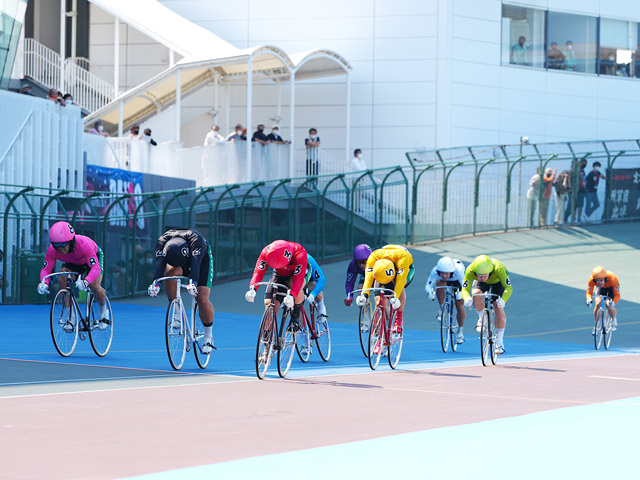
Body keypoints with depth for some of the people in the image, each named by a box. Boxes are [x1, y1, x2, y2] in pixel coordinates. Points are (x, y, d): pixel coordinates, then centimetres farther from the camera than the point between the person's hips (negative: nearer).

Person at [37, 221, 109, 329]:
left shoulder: (83, 244, -43)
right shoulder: (52, 250, -31)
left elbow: (96, 267, -49)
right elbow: (46, 269, -26)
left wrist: (86, 282, -68)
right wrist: (44, 283, -49)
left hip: (93, 257, -3)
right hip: (73, 263, 3)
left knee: (94, 286, -26)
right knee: (62, 279, -26)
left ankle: (104, 311, 7)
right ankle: (71, 317, -14)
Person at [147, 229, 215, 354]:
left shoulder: (195, 239, -42)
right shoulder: (162, 241, -34)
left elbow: (195, 262, -54)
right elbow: (160, 263, -45)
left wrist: (193, 282, -71)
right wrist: (155, 283, -63)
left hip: (202, 259, -2)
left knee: (202, 299, -16)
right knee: (170, 272, -34)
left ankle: (208, 336, 4)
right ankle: (177, 314, -20)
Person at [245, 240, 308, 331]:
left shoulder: (300, 254, -39)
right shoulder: (266, 252, -30)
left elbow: (298, 278, -45)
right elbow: (258, 272, -32)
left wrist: (291, 296, -60)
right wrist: (252, 289, -50)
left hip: (296, 274, -3)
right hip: (279, 275, 3)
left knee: (296, 287, -39)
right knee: (269, 302, -16)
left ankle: (296, 316, -14)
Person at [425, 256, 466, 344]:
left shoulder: (458, 270, -44)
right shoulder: (435, 271, -38)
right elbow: (428, 286, -37)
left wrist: (460, 293, -62)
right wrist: (430, 292, -58)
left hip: (458, 282, -2)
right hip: (444, 283, 2)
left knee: (460, 306, -9)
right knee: (439, 283, -32)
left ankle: (460, 331, 12)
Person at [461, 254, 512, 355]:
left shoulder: (498, 268, -43)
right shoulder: (470, 271, -38)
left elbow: (509, 287, -43)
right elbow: (465, 289, -37)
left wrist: (503, 300, -62)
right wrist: (467, 299, -60)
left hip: (497, 282, -2)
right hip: (481, 284, 2)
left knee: (498, 308, -17)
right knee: (476, 295, -30)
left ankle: (499, 343, -8)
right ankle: (482, 319, 0)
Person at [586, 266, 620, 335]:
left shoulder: (612, 279, -41)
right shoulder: (591, 280, -35)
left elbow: (617, 295, -37)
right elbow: (589, 292, -23)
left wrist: (613, 302, -57)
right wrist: (589, 299, -46)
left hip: (611, 287, -2)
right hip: (601, 288, 2)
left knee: (609, 306, -23)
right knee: (598, 304, -21)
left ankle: (614, 321, 9)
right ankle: (596, 325, -1)